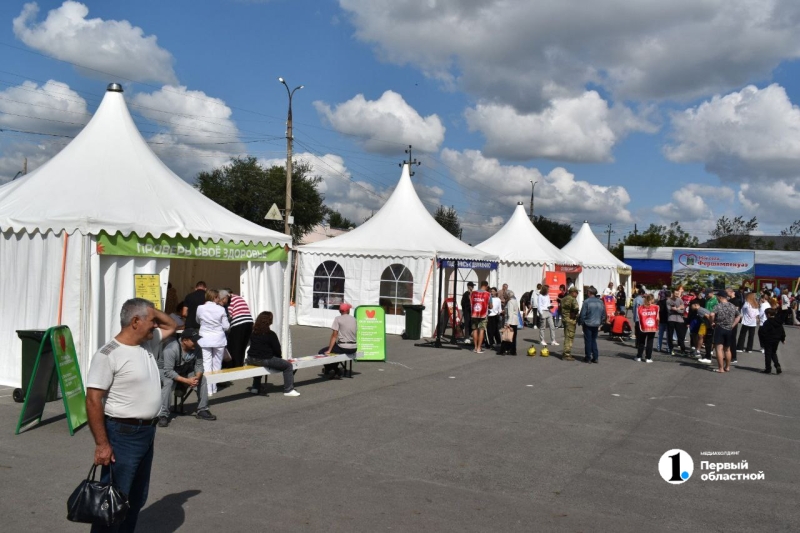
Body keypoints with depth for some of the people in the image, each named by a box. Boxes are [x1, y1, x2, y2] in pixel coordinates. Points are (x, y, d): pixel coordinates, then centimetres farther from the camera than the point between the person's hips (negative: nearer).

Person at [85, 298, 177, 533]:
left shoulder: (148, 344, 7)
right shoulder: (108, 355, -18)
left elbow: (171, 326, 24)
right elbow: (93, 400, -19)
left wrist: (152, 310, 4)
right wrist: (102, 444, -20)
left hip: (147, 432, 9)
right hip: (123, 435, -8)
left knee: (137, 497, 19)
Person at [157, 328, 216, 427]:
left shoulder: (196, 348, -16)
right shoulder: (171, 349, -34)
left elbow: (199, 365, -9)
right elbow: (168, 371, -36)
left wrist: (197, 377, -32)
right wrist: (186, 381, -42)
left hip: (185, 371, 6)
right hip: (165, 371, -5)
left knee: (202, 379, -14)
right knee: (168, 382, -37)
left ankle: (202, 410, -3)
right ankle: (163, 415, -31)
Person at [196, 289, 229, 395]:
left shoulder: (200, 308, -4)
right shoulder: (221, 309, -9)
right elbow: (226, 327, -4)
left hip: (205, 340, 0)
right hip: (218, 339, 0)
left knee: (206, 364, 0)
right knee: (217, 364, 12)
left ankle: (208, 389, -7)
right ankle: (214, 388, 18)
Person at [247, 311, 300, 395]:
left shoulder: (253, 332, 7)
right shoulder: (270, 334, -13)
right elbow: (277, 349, -9)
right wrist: (279, 356, 15)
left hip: (251, 359, 7)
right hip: (265, 360, -7)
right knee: (288, 365, 3)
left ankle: (255, 388, 41)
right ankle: (288, 390, 0)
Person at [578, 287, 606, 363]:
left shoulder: (586, 302, -13)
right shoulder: (600, 302, 4)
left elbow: (583, 314, -12)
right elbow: (604, 314, 10)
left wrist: (581, 322, 0)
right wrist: (600, 323, 18)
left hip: (588, 324, -5)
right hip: (596, 324, 5)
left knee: (588, 341, 3)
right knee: (594, 340, 15)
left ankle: (588, 358, 5)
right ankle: (595, 357, 12)